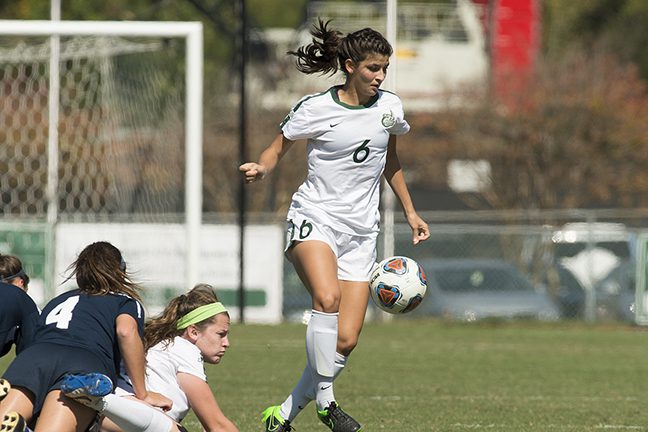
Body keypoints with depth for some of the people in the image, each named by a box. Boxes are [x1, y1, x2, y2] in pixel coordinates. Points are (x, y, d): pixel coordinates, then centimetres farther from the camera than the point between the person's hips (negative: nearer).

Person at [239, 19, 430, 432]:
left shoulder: (389, 106, 6)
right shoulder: (314, 109, -8)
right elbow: (278, 150, 3)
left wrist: (410, 212, 26)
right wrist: (261, 168, -20)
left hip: (360, 232, 5)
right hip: (314, 218, -5)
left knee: (346, 341, -5)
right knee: (328, 298, -34)